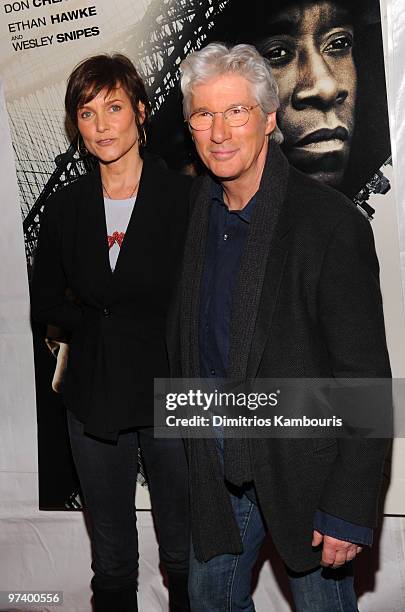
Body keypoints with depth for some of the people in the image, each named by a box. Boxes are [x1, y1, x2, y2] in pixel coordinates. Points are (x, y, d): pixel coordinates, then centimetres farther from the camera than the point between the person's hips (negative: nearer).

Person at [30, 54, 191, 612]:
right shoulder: (65, 208, 3)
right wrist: (99, 322, -7)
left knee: (184, 555, 13)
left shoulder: (185, 199, -7)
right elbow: (45, 302, 9)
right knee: (112, 561, 16)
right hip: (94, 402, 3)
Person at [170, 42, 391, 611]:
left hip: (303, 461, -5)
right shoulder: (194, 205, 0)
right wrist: (188, 425, 12)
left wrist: (349, 511, -18)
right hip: (215, 461, 6)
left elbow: (366, 379, -18)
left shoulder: (332, 222, -19)